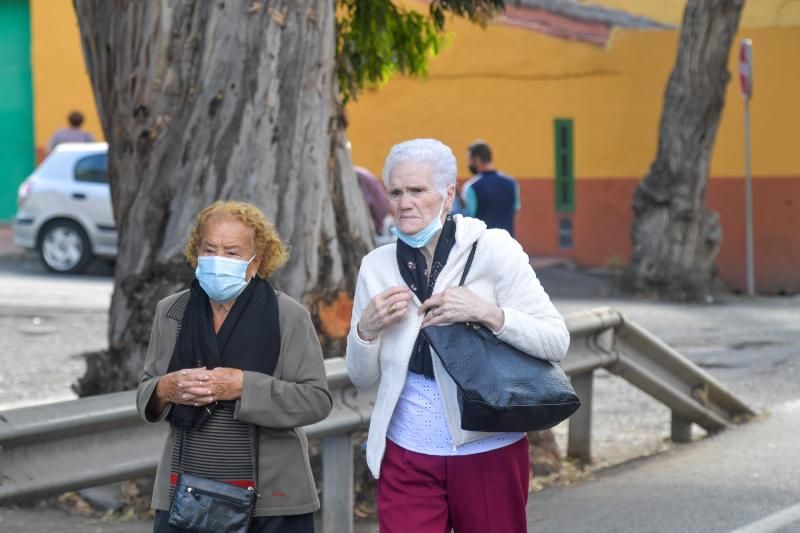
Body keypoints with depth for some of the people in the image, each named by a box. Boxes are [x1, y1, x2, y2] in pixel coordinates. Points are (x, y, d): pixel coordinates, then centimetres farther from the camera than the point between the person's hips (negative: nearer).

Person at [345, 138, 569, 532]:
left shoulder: (492, 249, -6)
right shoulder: (377, 266, 4)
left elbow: (556, 342, -10)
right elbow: (363, 378, 9)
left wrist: (484, 311, -22)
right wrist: (366, 329, -10)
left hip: (487, 452, -2)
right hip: (407, 458, 2)